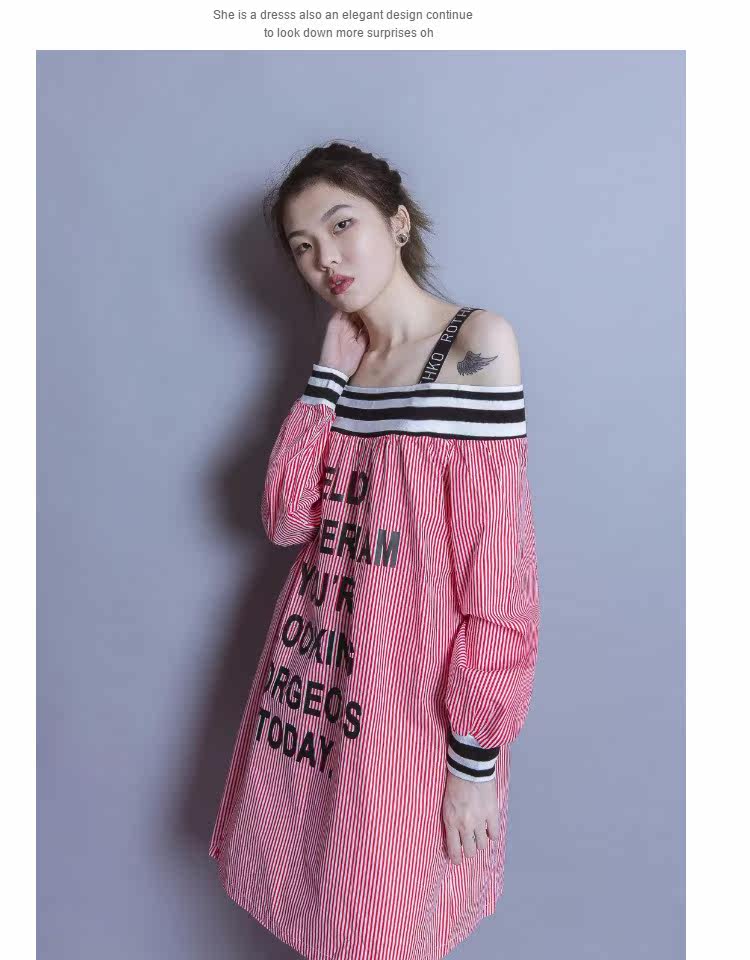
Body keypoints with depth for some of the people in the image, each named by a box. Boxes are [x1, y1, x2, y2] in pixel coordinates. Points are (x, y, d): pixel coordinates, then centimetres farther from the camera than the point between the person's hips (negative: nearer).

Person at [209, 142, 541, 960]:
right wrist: (329, 376, -6)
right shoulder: (344, 362, 6)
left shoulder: (477, 343, -14)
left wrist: (477, 756, -14)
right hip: (314, 684, 6)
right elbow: (285, 520, -3)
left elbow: (500, 571, -17)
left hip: (413, 700, -6)